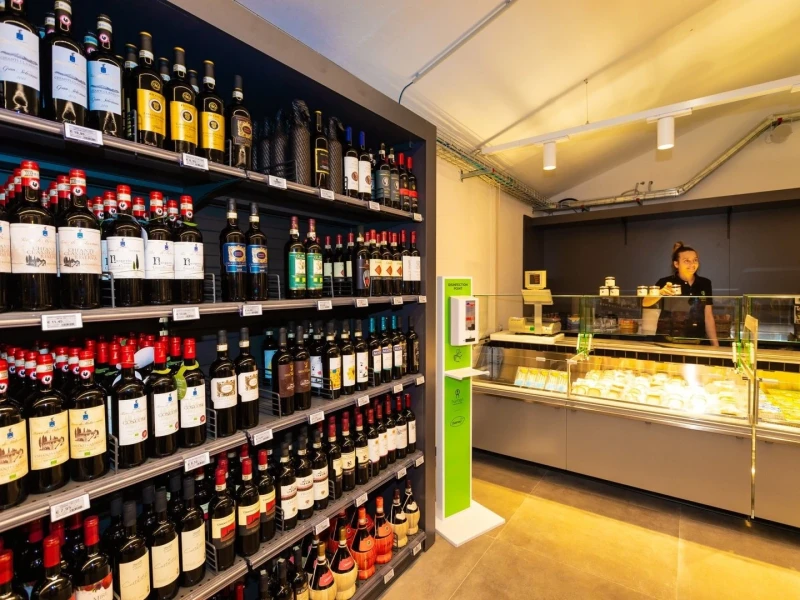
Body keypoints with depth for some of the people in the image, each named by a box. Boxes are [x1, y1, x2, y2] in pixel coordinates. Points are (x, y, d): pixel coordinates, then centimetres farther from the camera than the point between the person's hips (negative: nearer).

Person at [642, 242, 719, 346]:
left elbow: (708, 317, 9)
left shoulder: (705, 284, 6)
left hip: (696, 342, 4)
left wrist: (715, 345, 6)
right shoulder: (665, 283, -7)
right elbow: (645, 303, -22)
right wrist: (661, 292, -39)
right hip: (668, 341, -3)